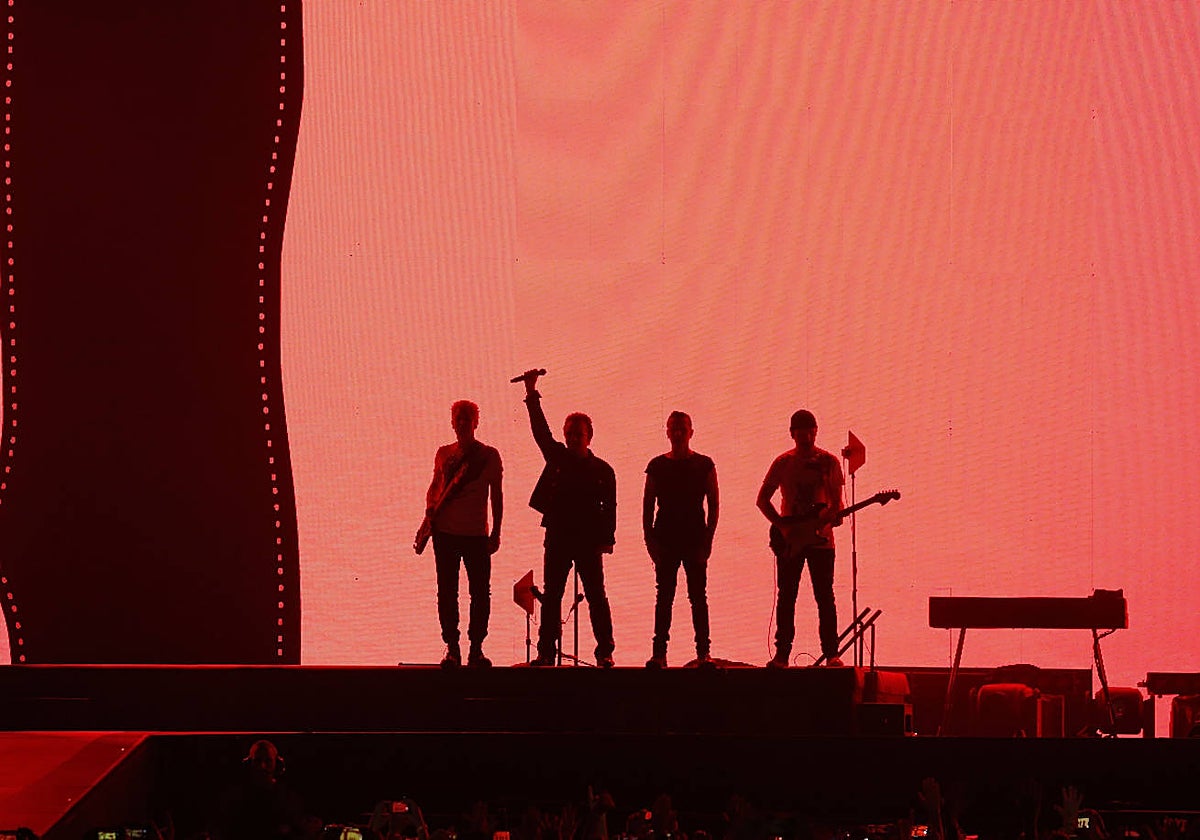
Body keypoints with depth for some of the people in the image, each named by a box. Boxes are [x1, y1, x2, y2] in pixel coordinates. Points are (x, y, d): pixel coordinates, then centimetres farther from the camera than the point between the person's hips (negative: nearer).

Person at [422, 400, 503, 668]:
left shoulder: (489, 455, 3)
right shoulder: (444, 453, 11)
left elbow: (496, 495, 5)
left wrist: (496, 533, 0)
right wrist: (430, 510, -1)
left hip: (477, 534, -2)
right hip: (445, 532, 2)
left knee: (480, 592, -2)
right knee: (447, 591, 2)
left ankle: (476, 648, 5)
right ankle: (452, 648, 8)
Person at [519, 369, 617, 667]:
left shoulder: (602, 470, 4)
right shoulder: (557, 458, 9)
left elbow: (609, 508, 2)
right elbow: (540, 429, 1)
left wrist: (607, 539, -7)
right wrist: (532, 394, -7)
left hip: (589, 541, -2)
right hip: (557, 538, 2)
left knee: (596, 597, -1)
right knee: (551, 596, 3)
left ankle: (604, 652, 2)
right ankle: (546, 651, 6)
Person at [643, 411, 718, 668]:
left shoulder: (704, 465, 4)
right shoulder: (657, 466, 7)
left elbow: (713, 504, 3)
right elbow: (648, 505, 9)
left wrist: (707, 539, -5)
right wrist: (649, 538, 0)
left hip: (695, 539, -1)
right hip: (665, 540, 1)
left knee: (698, 596, -2)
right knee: (664, 596, 1)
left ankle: (703, 652, -1)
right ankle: (659, 653, 0)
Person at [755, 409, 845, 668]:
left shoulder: (829, 462, 4)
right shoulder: (783, 462, 4)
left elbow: (837, 501, 6)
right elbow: (762, 499, 6)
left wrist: (835, 514, -18)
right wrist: (782, 525, -7)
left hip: (821, 537, 0)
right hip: (789, 539, 0)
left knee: (825, 596, -1)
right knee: (787, 596, 1)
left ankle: (831, 653, 2)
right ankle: (782, 653, 4)